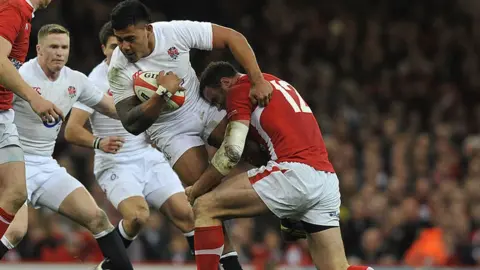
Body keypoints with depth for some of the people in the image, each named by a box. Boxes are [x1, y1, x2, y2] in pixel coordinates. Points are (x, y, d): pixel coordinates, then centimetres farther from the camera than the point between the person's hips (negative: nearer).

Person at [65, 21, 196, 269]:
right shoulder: (95, 81, -12)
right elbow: (71, 130, -19)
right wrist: (99, 142, -37)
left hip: (149, 157, 5)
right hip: (115, 164, -5)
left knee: (183, 212, -12)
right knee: (138, 216, -28)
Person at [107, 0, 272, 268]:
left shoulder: (176, 32, -22)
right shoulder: (119, 69, -22)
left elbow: (232, 37, -16)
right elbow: (132, 124, -21)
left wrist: (258, 80, -25)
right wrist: (162, 93, -35)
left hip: (203, 109, 3)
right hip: (171, 130, -2)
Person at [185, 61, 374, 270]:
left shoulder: (240, 89, 7)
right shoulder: (279, 86, 32)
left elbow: (232, 151, -3)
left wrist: (194, 191, 7)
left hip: (293, 172, -8)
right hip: (327, 179, 8)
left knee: (204, 207, 0)